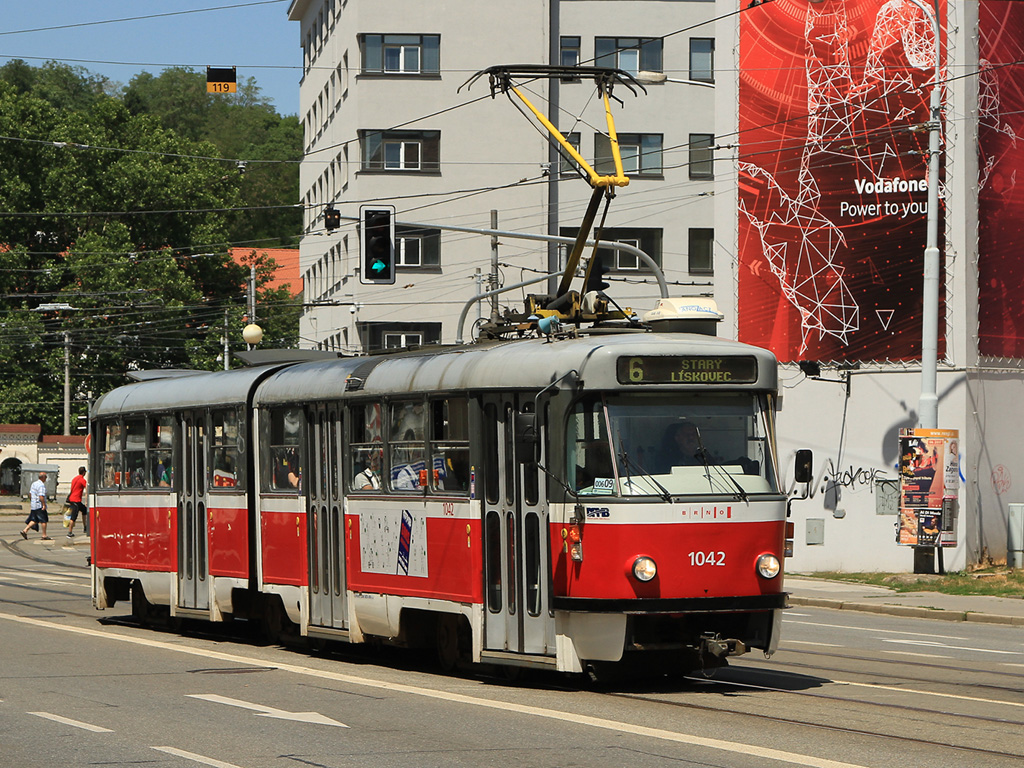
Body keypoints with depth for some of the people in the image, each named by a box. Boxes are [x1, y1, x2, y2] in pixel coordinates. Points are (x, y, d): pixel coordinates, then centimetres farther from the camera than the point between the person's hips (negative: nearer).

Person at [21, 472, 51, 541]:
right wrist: (44, 505, -21)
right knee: (44, 520, 0)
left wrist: (31, 502, 28)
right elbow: (41, 496, -24)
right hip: (40, 506, -9)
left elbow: (30, 494, 20)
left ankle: (25, 530, 2)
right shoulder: (42, 485, -16)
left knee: (34, 520, 13)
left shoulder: (34, 484, 12)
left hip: (33, 505, 9)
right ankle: (44, 536, 2)